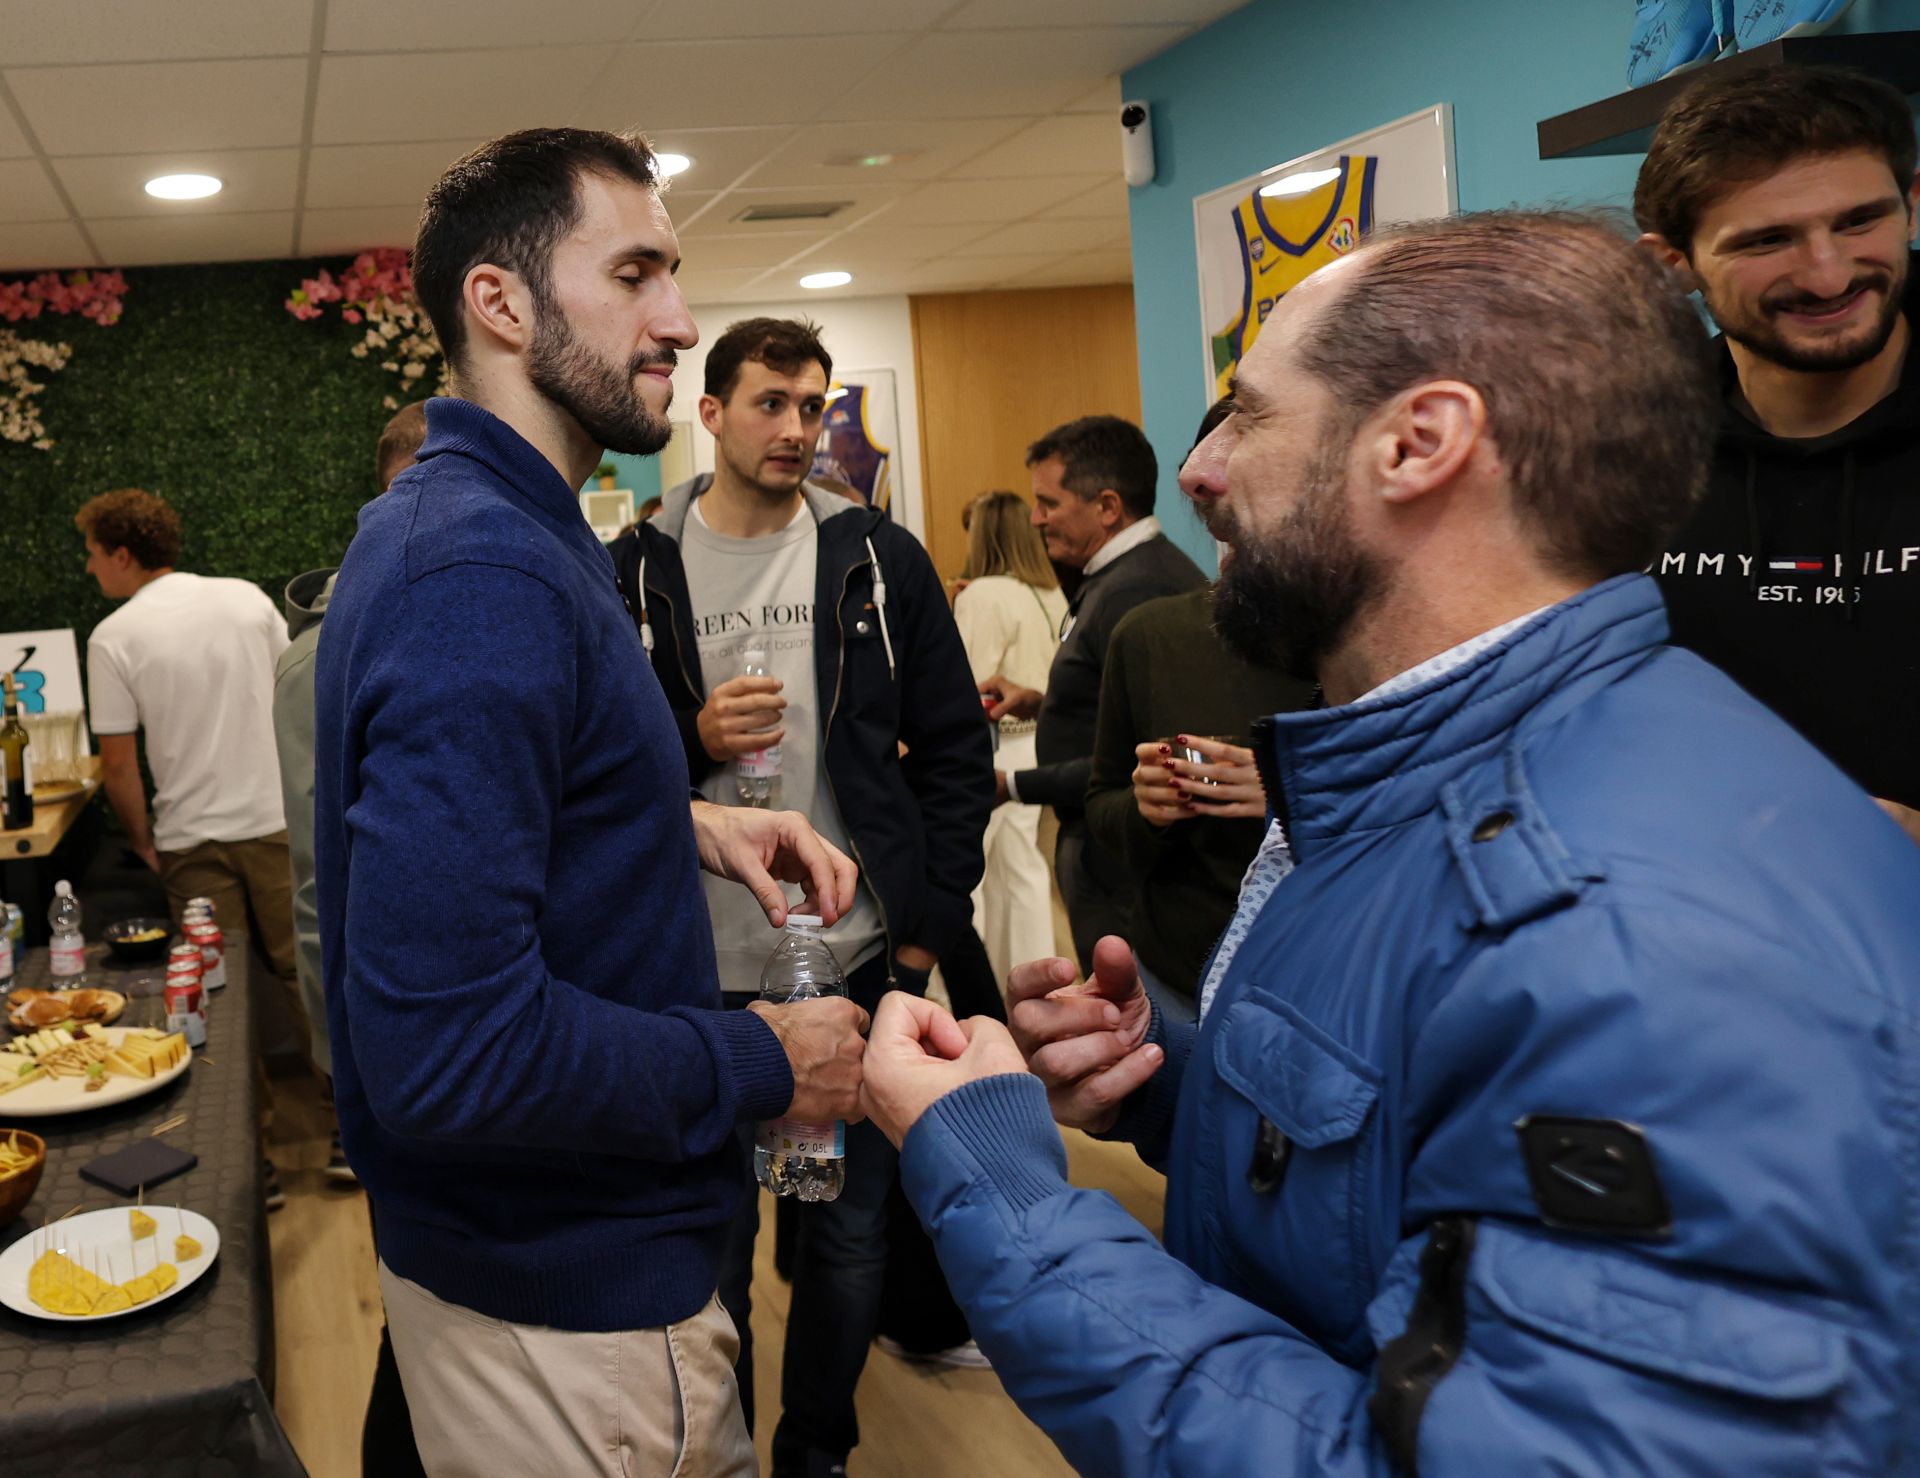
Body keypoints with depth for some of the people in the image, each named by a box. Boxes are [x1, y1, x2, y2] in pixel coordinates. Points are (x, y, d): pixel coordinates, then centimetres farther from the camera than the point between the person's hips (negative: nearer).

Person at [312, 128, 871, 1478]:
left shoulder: (457, 522, 7)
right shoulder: (482, 574, -26)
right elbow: (451, 1048, -32)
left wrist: (686, 827, 5)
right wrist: (760, 1062, -18)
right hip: (559, 1312, -9)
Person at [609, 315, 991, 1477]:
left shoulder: (880, 558, 1)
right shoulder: (635, 573, 0)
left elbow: (955, 750, 5)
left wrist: (930, 920, 1)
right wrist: (691, 741, -17)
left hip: (860, 958, 1)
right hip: (702, 970, -1)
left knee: (852, 1233, 13)